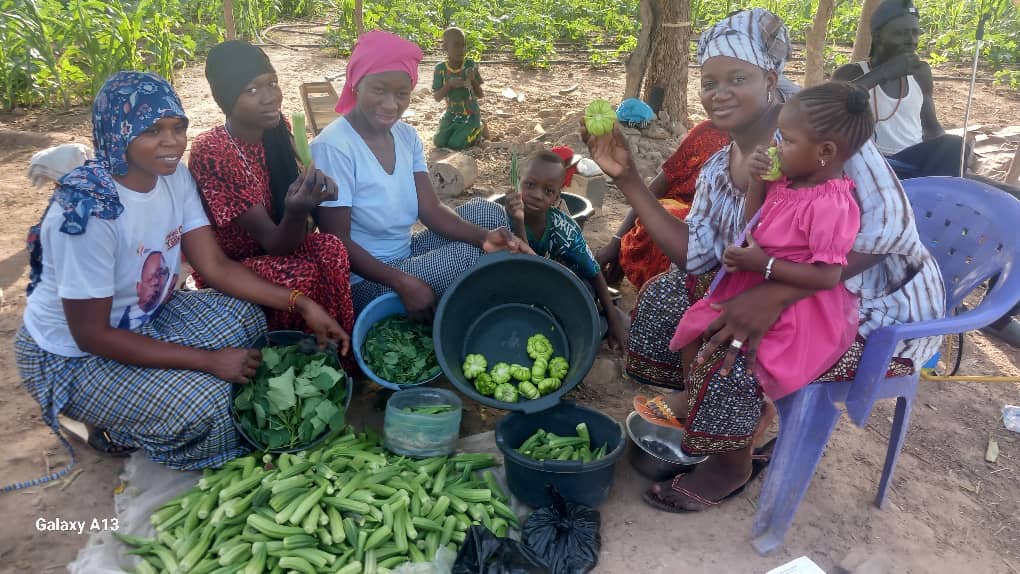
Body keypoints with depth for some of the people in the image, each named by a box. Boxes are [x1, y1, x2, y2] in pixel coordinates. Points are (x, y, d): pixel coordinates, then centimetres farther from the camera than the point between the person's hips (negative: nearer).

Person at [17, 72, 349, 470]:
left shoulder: (174, 176, -10)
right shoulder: (88, 209, -31)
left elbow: (216, 266, -7)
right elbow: (91, 335, -27)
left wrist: (300, 303, -18)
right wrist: (210, 360, -27)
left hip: (141, 317, 8)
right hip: (70, 355, -7)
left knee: (245, 313, -11)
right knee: (204, 403, -26)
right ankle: (114, 427, 9)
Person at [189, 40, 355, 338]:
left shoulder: (277, 131, -4)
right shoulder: (210, 152, -23)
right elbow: (273, 243, -23)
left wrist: (311, 195, -22)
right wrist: (297, 212, -46)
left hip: (270, 255, 5)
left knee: (330, 249, -25)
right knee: (306, 278, -32)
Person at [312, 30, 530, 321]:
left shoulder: (406, 136, 2)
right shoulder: (333, 147, -21)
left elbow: (430, 208, -4)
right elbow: (337, 241, -21)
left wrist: (483, 236, -22)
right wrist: (403, 283, -28)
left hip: (405, 254, 8)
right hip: (363, 278, -7)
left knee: (486, 211, -3)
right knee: (466, 256, -23)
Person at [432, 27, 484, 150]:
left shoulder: (470, 65, -14)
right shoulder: (440, 68, -9)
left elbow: (480, 95, -11)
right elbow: (437, 97, -10)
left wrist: (473, 80, -30)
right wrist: (449, 84, -28)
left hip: (471, 115, -3)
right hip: (451, 114, 3)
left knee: (455, 144, -17)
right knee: (439, 142, -12)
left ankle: (477, 128, 11)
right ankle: (457, 130, 18)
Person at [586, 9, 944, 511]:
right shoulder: (717, 171, 1)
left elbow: (887, 223, -30)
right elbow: (695, 256, -5)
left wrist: (776, 293, -36)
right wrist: (628, 180, -10)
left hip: (877, 304, -7)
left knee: (737, 341, -28)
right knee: (667, 295, 2)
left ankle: (731, 465, 0)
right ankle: (690, 413, 18)